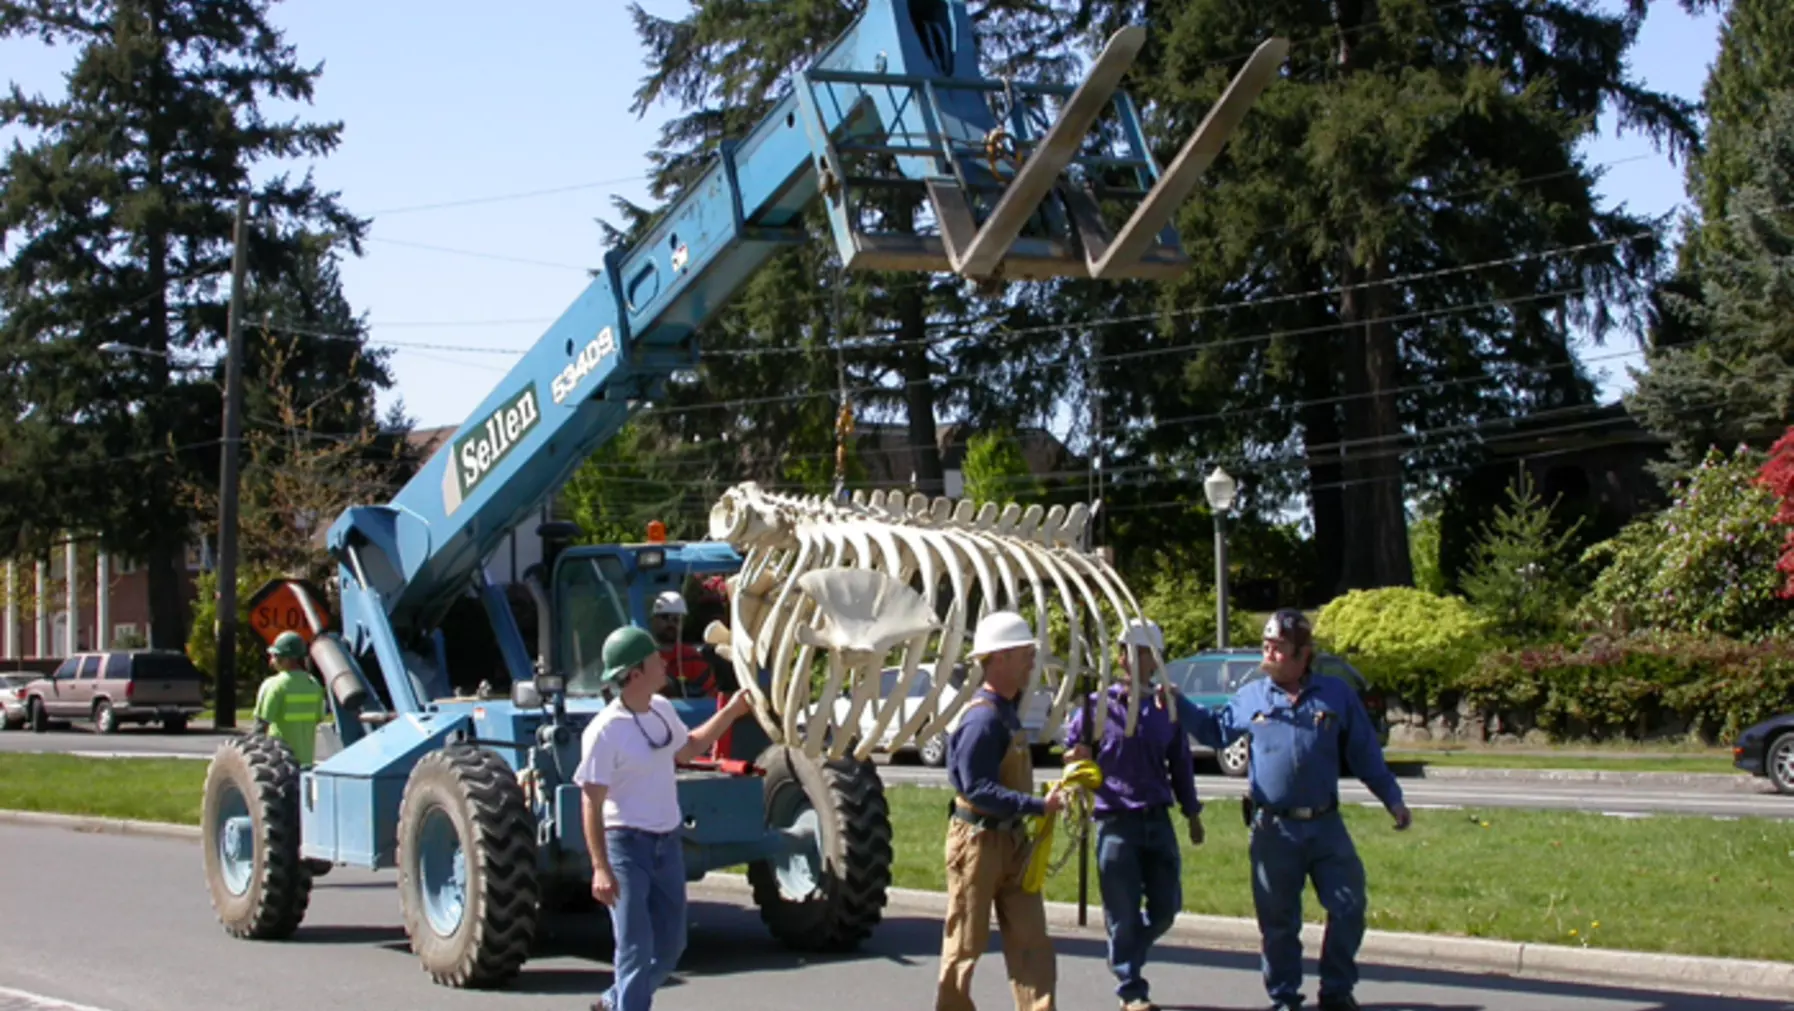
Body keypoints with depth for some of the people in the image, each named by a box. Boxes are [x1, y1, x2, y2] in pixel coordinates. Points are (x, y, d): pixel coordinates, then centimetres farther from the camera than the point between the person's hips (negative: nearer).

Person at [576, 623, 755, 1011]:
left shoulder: (662, 709, 3)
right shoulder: (605, 730, -20)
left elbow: (688, 749, 24)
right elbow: (592, 805, -19)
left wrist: (731, 712, 19)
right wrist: (600, 868, -23)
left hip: (667, 844, 8)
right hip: (627, 847, -8)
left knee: (670, 945, 15)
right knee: (636, 949, -6)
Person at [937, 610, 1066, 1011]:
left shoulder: (1006, 711, 11)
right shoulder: (982, 718, -19)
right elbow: (977, 788, -25)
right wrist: (1039, 805, -30)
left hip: (1012, 838, 9)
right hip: (979, 839, -9)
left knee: (1030, 940, 3)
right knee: (966, 942, 4)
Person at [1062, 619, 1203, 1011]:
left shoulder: (1167, 708, 7)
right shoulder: (1099, 706, -2)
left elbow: (1181, 764, 14)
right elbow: (1072, 750, 6)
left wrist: (1192, 813, 17)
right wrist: (1078, 758, -17)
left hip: (1158, 820, 3)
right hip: (1115, 821, -3)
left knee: (1166, 908, 7)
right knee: (1124, 913, 1)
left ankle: (1126, 957, 34)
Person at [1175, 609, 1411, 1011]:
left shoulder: (1336, 695, 3)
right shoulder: (1251, 698, 5)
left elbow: (1365, 753, 7)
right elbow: (1215, 729, 20)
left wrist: (1392, 798, 4)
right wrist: (1178, 705, 8)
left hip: (1325, 825, 0)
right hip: (1273, 830, 0)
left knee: (1349, 907, 1)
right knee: (1277, 920, 6)